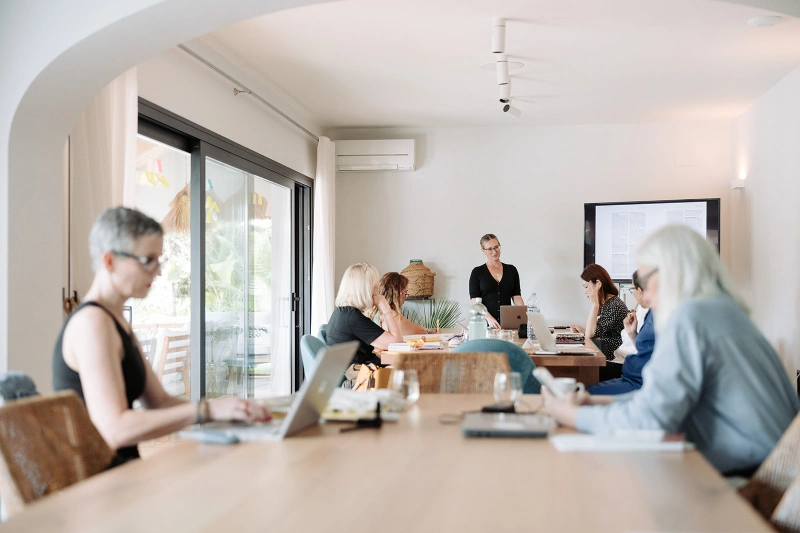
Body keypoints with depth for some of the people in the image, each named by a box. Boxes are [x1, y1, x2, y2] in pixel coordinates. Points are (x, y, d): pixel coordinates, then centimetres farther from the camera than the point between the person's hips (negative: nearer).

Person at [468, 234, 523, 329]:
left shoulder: (511, 270, 11)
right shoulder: (477, 272, 4)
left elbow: (516, 296, 8)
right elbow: (475, 301, -3)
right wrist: (489, 318, -19)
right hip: (485, 323, -2)